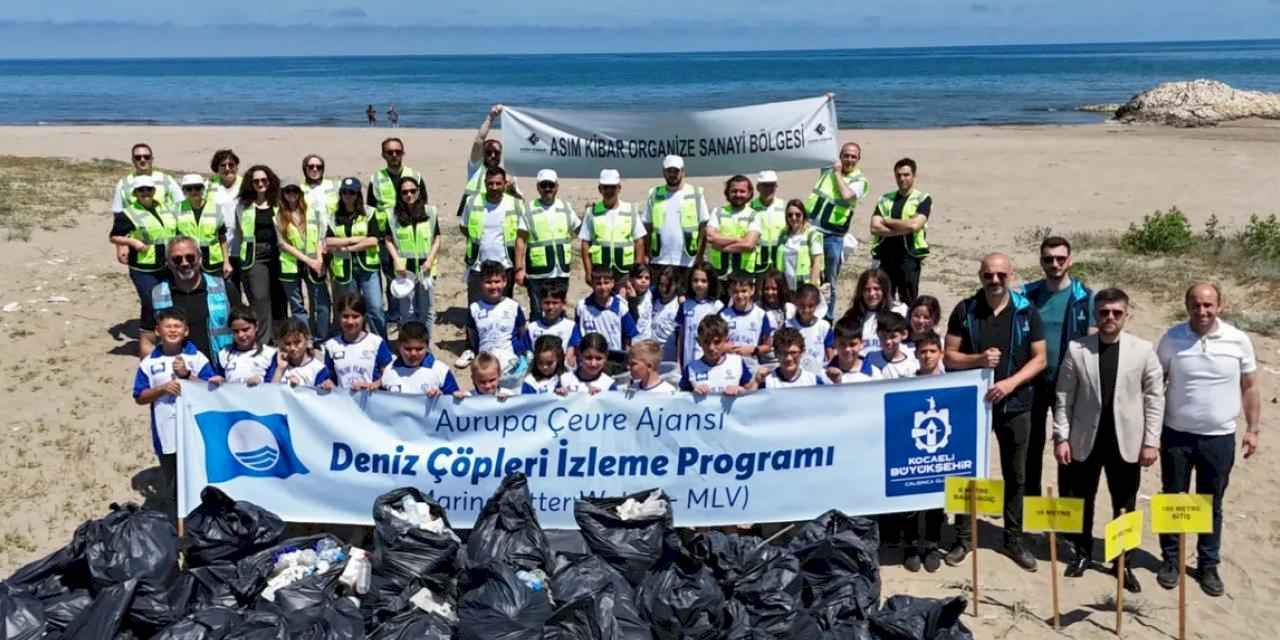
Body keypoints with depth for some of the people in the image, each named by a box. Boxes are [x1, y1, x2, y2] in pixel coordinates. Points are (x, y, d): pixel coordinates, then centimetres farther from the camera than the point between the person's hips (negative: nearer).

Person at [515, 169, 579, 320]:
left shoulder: (566, 208, 8)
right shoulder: (529, 210, -3)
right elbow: (520, 240, -4)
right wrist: (519, 269, -9)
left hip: (561, 273, 3)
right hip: (537, 274, -3)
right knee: (537, 313, 3)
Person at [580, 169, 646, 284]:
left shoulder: (630, 211, 5)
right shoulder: (592, 212, 4)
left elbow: (639, 242, 7)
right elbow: (585, 244, 3)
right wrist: (588, 272, -3)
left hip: (625, 271, 0)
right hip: (600, 272, 0)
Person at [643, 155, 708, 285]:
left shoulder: (696, 194, 3)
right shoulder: (654, 195, 9)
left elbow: (703, 229, 2)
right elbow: (647, 229, 9)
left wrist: (699, 257, -5)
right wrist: (646, 257, 1)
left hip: (688, 261, -1)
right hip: (659, 261, 2)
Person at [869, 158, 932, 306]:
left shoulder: (923, 199, 2)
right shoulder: (885, 199, 12)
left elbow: (914, 225, -15)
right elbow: (875, 228, -2)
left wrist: (887, 221, -3)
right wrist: (903, 230, -11)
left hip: (909, 258, -3)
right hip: (884, 257, 3)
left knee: (908, 304, 4)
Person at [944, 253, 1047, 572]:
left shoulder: (1026, 312, -1)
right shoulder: (965, 310, -1)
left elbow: (1039, 358, -1)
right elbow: (950, 357, 0)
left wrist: (1011, 382, -17)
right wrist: (979, 359, -19)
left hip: (1014, 405, 0)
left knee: (1016, 476, 10)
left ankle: (1013, 539, 24)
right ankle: (963, 538, 19)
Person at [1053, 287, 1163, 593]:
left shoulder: (1143, 350, -3)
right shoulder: (1076, 348, -3)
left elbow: (1154, 397, -1)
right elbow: (1063, 396, -1)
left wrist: (1151, 441, -4)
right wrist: (1061, 437, -4)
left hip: (1126, 441, 0)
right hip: (1084, 439, 1)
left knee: (1125, 506, 9)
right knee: (1082, 500, 12)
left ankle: (1123, 562, 23)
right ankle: (1082, 552, 30)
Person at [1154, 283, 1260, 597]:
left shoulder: (1239, 341, -6)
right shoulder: (1172, 338, -6)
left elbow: (1249, 387, 4)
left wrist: (1253, 429, 1)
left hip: (1219, 438, 0)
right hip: (1176, 435, 0)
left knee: (1211, 505, 12)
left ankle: (1208, 565, 25)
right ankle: (1170, 559, 25)